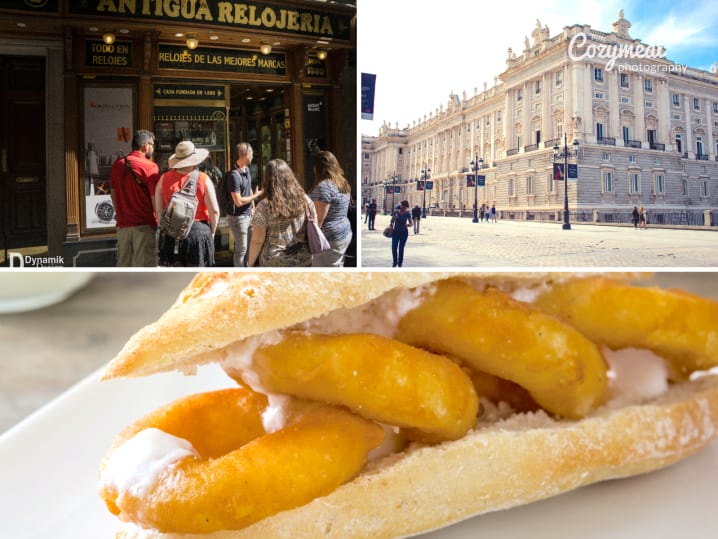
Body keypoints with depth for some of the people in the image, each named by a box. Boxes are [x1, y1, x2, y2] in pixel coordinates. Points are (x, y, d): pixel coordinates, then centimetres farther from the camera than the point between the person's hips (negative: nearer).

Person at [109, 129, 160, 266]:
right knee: (144, 265, -1)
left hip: (122, 224, 6)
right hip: (144, 224, -6)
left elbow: (113, 193, 14)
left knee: (123, 264, 13)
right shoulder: (150, 166, -10)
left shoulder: (117, 164, 8)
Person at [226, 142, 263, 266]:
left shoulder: (247, 170, 5)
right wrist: (256, 195, -12)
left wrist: (253, 208, 17)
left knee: (247, 246, 20)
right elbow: (238, 201, -23)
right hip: (238, 217, -9)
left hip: (247, 215, 9)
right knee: (241, 249, 0)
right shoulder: (234, 175, -23)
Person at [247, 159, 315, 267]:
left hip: (275, 263, -3)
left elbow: (257, 240, -10)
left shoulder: (264, 206, -12)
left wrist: (250, 263, 3)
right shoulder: (306, 200, -2)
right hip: (303, 261, 3)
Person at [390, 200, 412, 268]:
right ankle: (395, 262, 13)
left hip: (404, 232, 0)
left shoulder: (407, 214, -2)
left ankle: (400, 263, 11)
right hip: (396, 232, 0)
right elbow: (392, 221, 4)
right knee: (394, 247, -7)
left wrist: (407, 225, -18)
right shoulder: (396, 212, -3)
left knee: (401, 248, 0)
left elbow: (411, 224, 3)